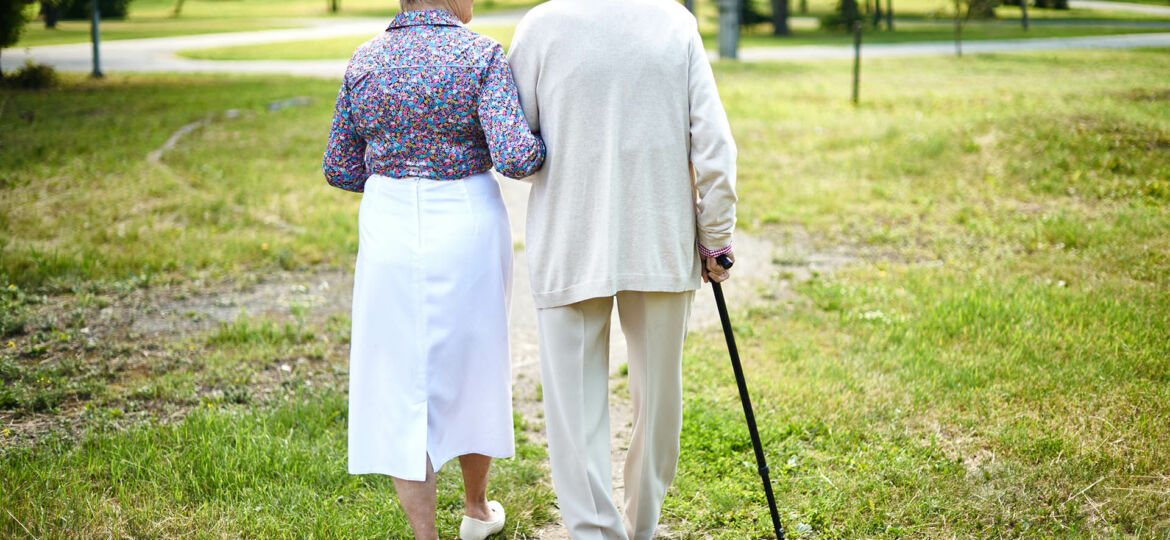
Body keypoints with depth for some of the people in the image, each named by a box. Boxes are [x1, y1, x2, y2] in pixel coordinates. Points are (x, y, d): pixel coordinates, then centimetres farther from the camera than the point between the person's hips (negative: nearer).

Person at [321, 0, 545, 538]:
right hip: (467, 231, -1)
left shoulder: (365, 60, 2)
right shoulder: (481, 56, -11)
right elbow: (516, 158, -20)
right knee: (472, 366, 20)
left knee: (401, 389, 6)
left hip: (391, 233, 2)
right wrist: (546, 144, 2)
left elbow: (340, 168, 7)